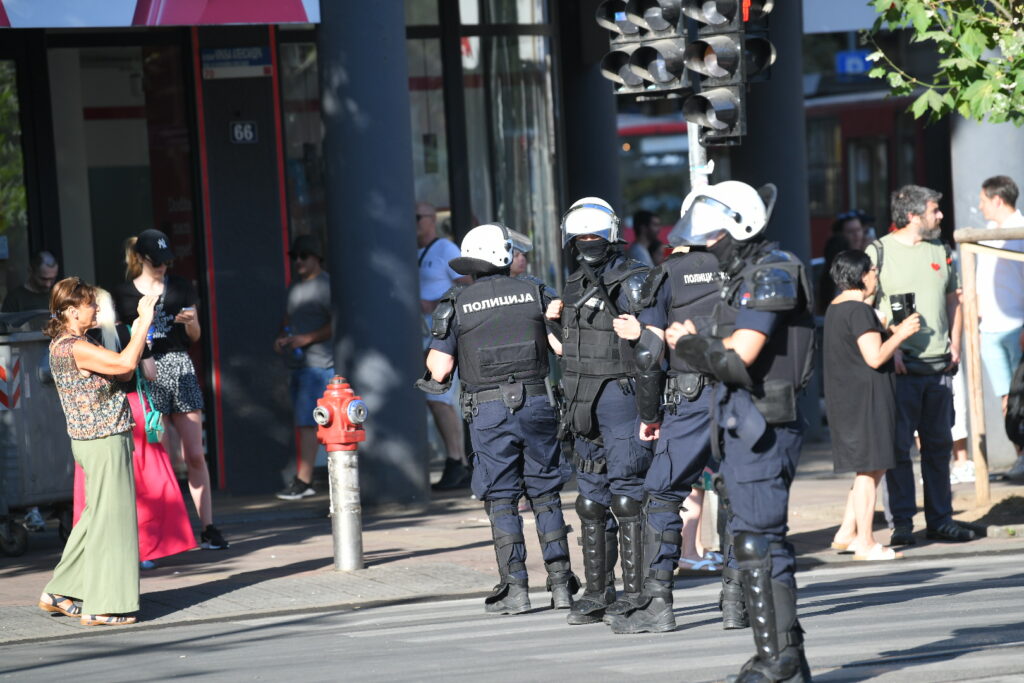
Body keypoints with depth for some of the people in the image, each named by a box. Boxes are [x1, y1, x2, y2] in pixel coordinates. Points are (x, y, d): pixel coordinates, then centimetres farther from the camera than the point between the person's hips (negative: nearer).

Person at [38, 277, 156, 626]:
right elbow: (125, 363, -28)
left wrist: (140, 326, 10)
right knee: (110, 519, -3)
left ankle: (59, 593, 21)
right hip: (104, 443, -10)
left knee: (97, 517, 17)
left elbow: (122, 373, 15)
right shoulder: (75, 348, -18)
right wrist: (144, 322, -18)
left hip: (92, 442, 10)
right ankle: (101, 606, 2)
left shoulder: (64, 345, 14)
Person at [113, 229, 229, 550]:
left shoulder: (181, 288, 12)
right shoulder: (122, 294, 5)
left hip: (180, 369, 2)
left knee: (195, 454, 0)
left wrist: (190, 322, -3)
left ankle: (207, 526, 3)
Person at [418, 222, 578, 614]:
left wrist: (432, 359, 18)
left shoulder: (455, 304, -1)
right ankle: (561, 584, 8)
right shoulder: (533, 293, 4)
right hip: (537, 404, 2)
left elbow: (440, 369, -4)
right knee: (545, 493, 10)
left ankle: (515, 589, 0)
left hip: (489, 410, -1)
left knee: (501, 498, 4)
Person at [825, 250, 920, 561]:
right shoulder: (859, 310, -17)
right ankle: (865, 544, -1)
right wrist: (902, 334, -9)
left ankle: (846, 534, 16)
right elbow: (875, 357, -22)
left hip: (845, 397, 10)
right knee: (869, 469, -4)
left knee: (873, 467, 16)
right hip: (865, 397, -10)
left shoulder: (835, 308, 14)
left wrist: (894, 333, 18)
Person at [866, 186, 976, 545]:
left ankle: (940, 520, 14)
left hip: (939, 366, 5)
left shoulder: (941, 251, 13)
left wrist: (955, 343, 10)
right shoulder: (879, 252, -3)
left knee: (939, 444, 8)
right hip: (901, 366, -5)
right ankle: (902, 523, 0)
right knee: (898, 445, -4)